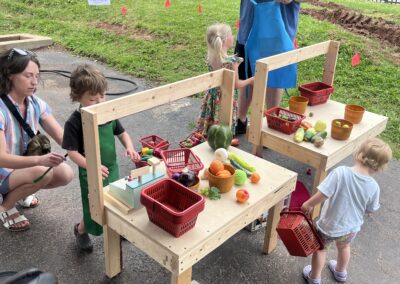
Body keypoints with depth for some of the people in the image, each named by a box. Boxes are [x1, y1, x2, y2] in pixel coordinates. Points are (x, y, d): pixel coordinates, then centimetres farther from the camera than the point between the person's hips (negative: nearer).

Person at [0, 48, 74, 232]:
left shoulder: (36, 103, -9)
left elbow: (62, 137, -12)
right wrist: (39, 160, -49)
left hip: (24, 165, 6)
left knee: (66, 174, -15)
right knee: (42, 173, -31)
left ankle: (18, 192, 13)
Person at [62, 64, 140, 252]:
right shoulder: (74, 123, -19)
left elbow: (122, 133, 8)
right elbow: (72, 152, -17)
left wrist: (129, 148, -11)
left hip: (112, 169, 5)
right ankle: (80, 230, 37)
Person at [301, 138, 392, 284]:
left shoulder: (340, 172, -31)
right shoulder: (373, 187, -19)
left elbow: (323, 194, -29)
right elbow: (370, 210, -4)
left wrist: (309, 204, -11)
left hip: (330, 225, -3)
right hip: (351, 228, 3)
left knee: (320, 248, 25)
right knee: (344, 247, 35)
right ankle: (341, 272, 60)